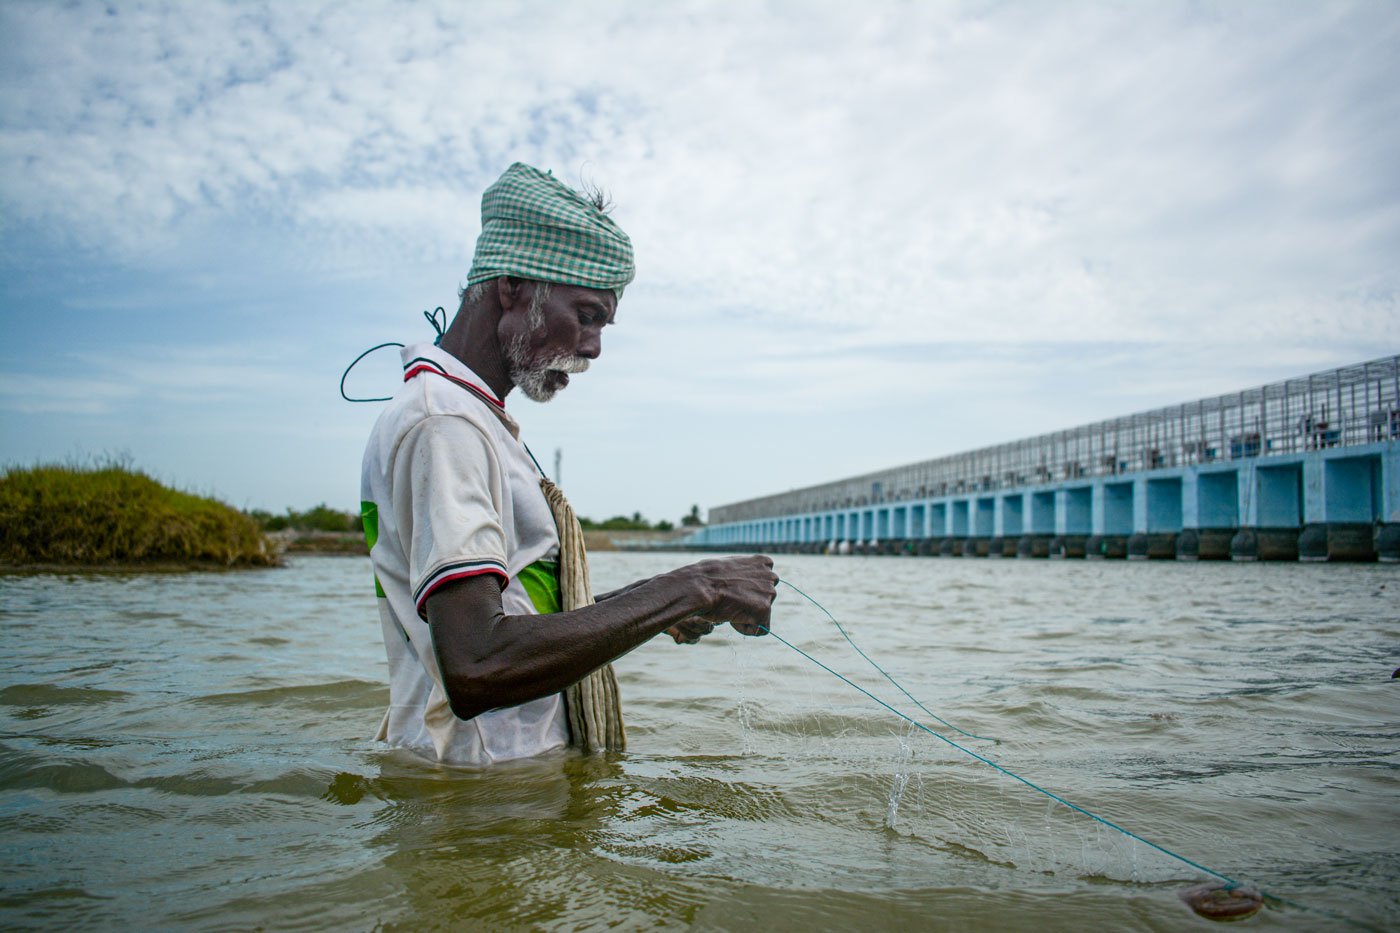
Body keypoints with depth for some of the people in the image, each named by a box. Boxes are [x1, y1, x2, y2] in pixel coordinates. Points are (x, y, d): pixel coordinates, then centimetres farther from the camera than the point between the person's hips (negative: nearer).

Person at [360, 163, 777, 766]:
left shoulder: (478, 421, 17)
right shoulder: (441, 424, -15)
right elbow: (475, 669, -27)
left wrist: (649, 608, 10)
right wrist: (688, 590, -21)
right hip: (481, 789, -9)